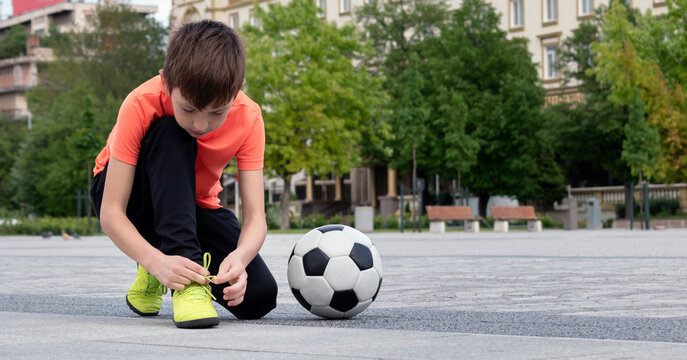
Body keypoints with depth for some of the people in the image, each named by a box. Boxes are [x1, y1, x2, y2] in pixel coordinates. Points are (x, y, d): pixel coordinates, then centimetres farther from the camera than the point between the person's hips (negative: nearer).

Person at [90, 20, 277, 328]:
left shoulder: (248, 118, -21)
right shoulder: (141, 105, -29)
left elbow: (255, 218, -24)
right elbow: (111, 213, -30)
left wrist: (239, 257, -47)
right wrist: (158, 261, -47)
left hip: (195, 206, 3)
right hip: (132, 197, -3)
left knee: (258, 296, -22)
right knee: (171, 133, -35)